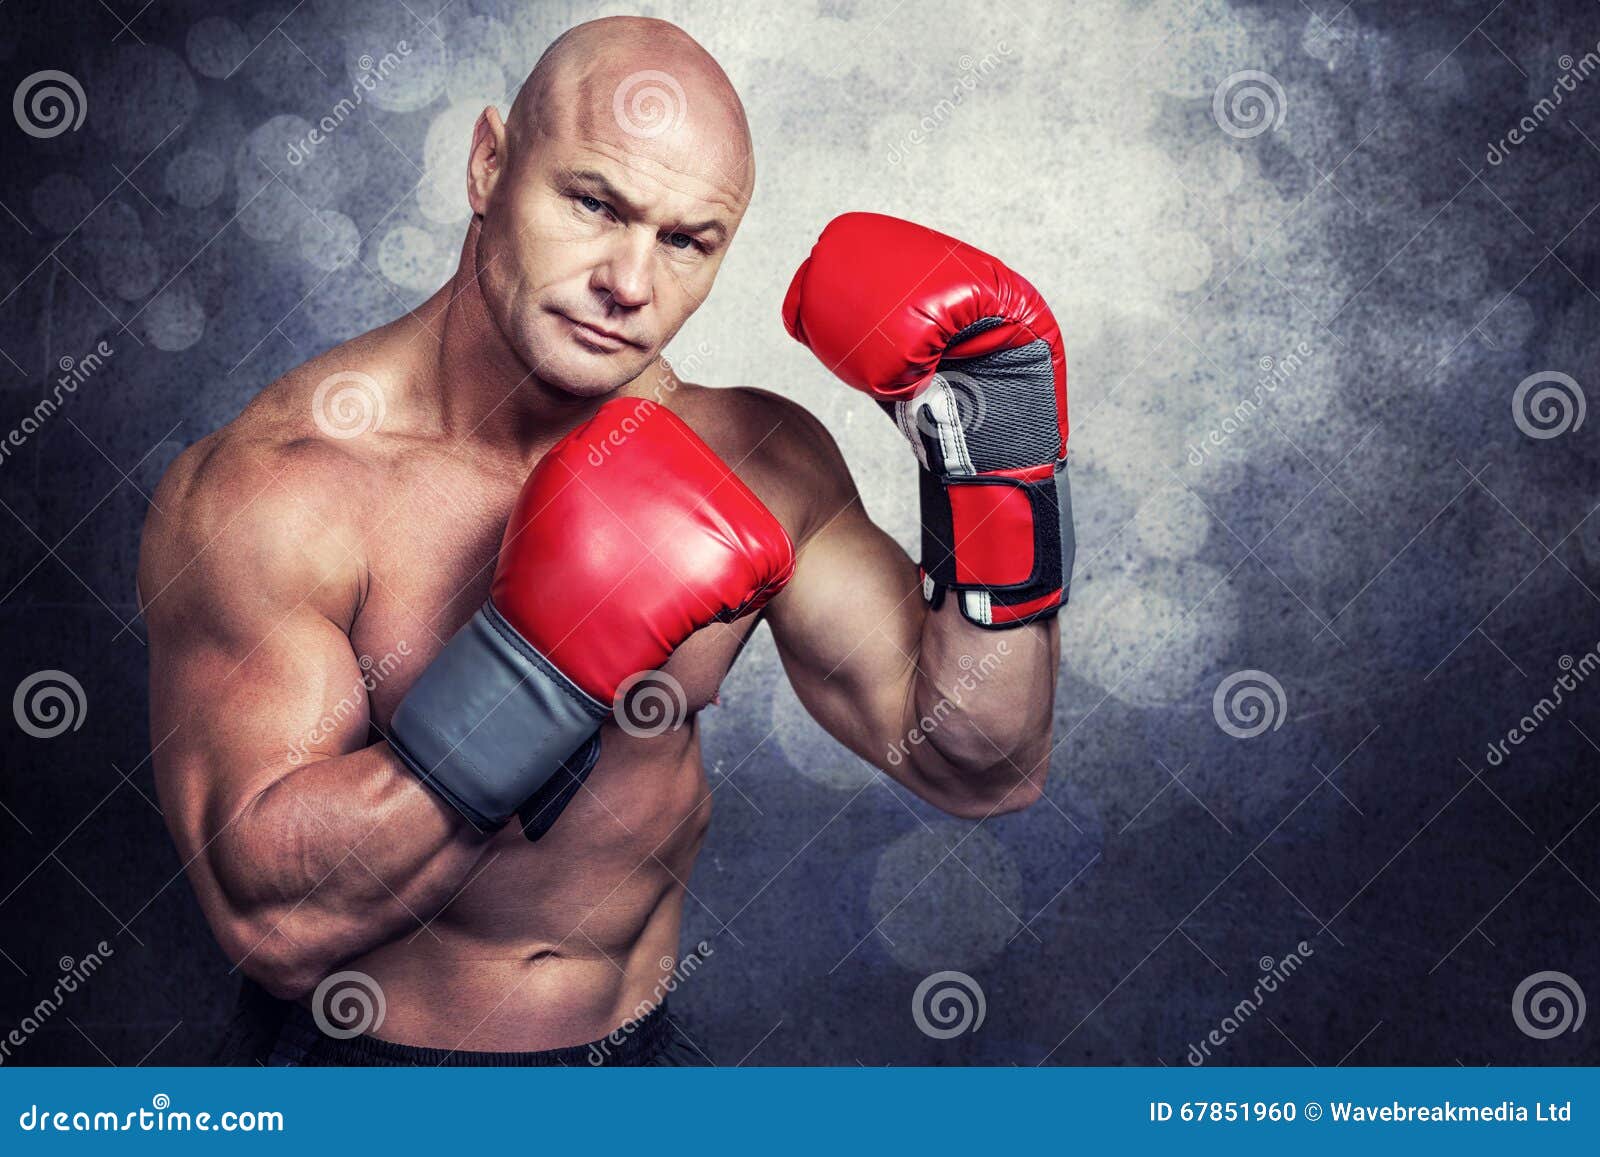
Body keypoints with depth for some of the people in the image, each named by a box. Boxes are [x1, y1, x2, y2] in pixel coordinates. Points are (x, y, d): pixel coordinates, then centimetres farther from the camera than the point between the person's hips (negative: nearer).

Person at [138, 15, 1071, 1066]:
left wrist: (996, 466, -15)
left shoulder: (757, 463, -7)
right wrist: (542, 662, -32)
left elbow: (979, 769, -5)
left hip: (638, 1045, 2)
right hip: (353, 1058, -1)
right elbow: (273, 918, -24)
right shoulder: (267, 487, -18)